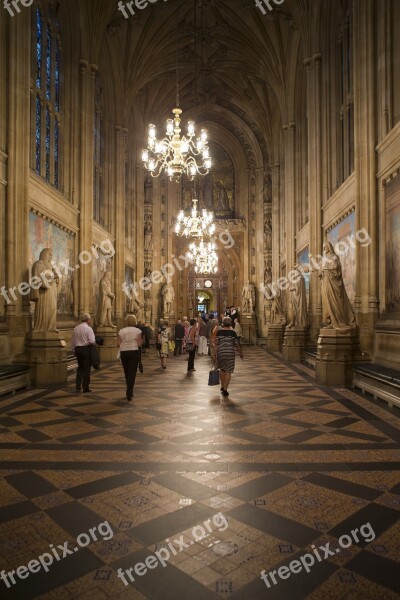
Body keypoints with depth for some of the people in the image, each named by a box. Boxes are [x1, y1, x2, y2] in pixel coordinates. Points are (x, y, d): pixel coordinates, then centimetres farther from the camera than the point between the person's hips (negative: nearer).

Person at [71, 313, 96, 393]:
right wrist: (95, 342, 3)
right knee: (87, 368, 4)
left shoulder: (75, 328, 7)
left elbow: (73, 341, 12)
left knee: (80, 367, 20)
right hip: (86, 349, -5)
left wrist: (74, 351, 22)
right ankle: (85, 388, 9)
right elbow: (92, 341, -19)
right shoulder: (88, 328, -12)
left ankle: (78, 386, 15)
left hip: (77, 348, 6)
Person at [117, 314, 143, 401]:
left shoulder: (121, 331, 2)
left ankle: (130, 392, 26)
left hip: (124, 352, 2)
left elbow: (119, 344, -3)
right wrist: (141, 341, 11)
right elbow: (139, 344, -9)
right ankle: (129, 394, -8)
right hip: (134, 352, -2)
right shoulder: (137, 330, -3)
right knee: (132, 373, -1)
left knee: (127, 372, 15)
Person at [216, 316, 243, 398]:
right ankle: (225, 389, -2)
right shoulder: (233, 332, -6)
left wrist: (216, 354, 4)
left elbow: (217, 343, -4)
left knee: (222, 369, 21)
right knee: (228, 371, 3)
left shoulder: (219, 332, -3)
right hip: (230, 353, -2)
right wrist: (240, 352, 11)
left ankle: (222, 386, 27)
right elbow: (237, 344, -3)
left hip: (220, 352, 2)